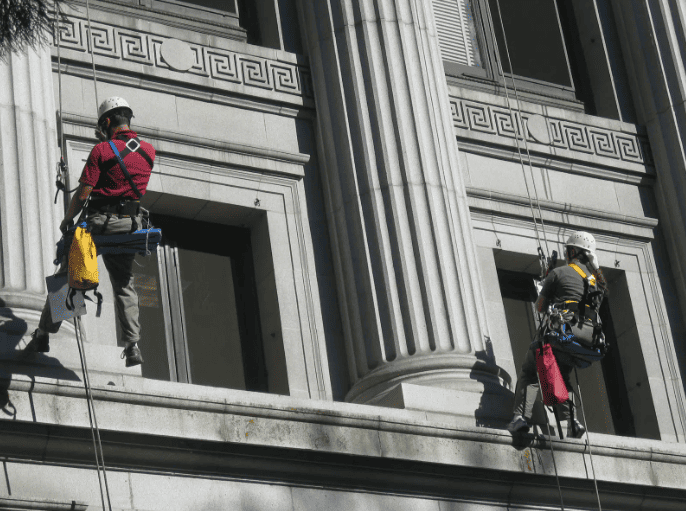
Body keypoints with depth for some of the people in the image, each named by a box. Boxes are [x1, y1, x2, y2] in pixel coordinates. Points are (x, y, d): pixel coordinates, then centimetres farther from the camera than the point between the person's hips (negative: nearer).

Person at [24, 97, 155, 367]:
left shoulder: (102, 150, -10)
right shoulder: (149, 151, 4)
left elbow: (82, 195, -11)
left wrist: (67, 220, 4)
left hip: (99, 222, -4)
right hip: (130, 223, 4)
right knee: (124, 284, 11)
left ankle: (43, 334, 9)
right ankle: (132, 345, -3)